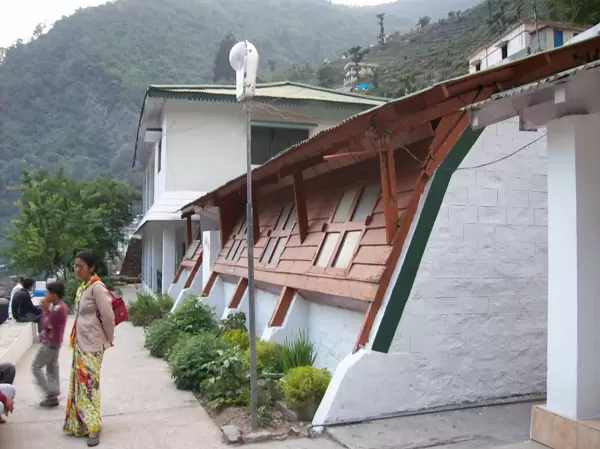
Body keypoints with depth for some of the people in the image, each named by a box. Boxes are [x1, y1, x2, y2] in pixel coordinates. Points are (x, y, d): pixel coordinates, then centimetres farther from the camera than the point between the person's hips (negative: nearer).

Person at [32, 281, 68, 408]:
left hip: (50, 343, -10)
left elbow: (46, 324, -20)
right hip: (53, 343, 10)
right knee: (52, 368, 13)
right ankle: (53, 395, 16)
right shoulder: (60, 306, 7)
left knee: (36, 367, -1)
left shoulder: (58, 308, -24)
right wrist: (47, 309, -1)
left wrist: (45, 309, -14)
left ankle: (51, 395, -3)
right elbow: (49, 323, 10)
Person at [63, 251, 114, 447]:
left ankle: (93, 427, 5)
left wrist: (109, 339, -6)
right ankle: (80, 423, 27)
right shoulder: (82, 288, 9)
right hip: (80, 342, 9)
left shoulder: (97, 288, -18)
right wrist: (76, 339, 15)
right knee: (79, 382, 14)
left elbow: (107, 316, -18)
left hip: (92, 344, -9)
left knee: (89, 383, -4)